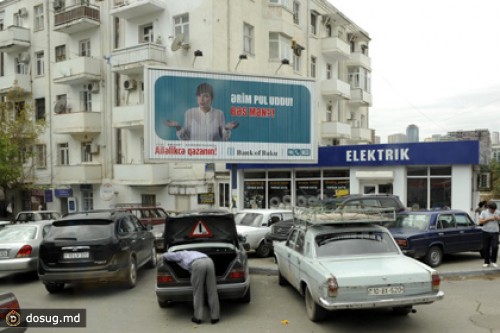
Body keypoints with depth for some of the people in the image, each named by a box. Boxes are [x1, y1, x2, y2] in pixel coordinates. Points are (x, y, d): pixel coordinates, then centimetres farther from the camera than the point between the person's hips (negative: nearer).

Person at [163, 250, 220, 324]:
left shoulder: (181, 254, 31)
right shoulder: (193, 253, 45)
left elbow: (165, 255, 33)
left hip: (197, 264, -5)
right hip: (209, 262, 5)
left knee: (197, 292, 9)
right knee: (212, 291, 9)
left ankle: (198, 317, 15)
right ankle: (214, 317, 13)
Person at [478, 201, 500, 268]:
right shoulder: (484, 212, 1)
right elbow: (480, 222, -6)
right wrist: (488, 219, -16)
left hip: (495, 232, 1)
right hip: (486, 232, 0)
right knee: (486, 248, 3)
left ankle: (493, 261, 7)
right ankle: (486, 262, 12)